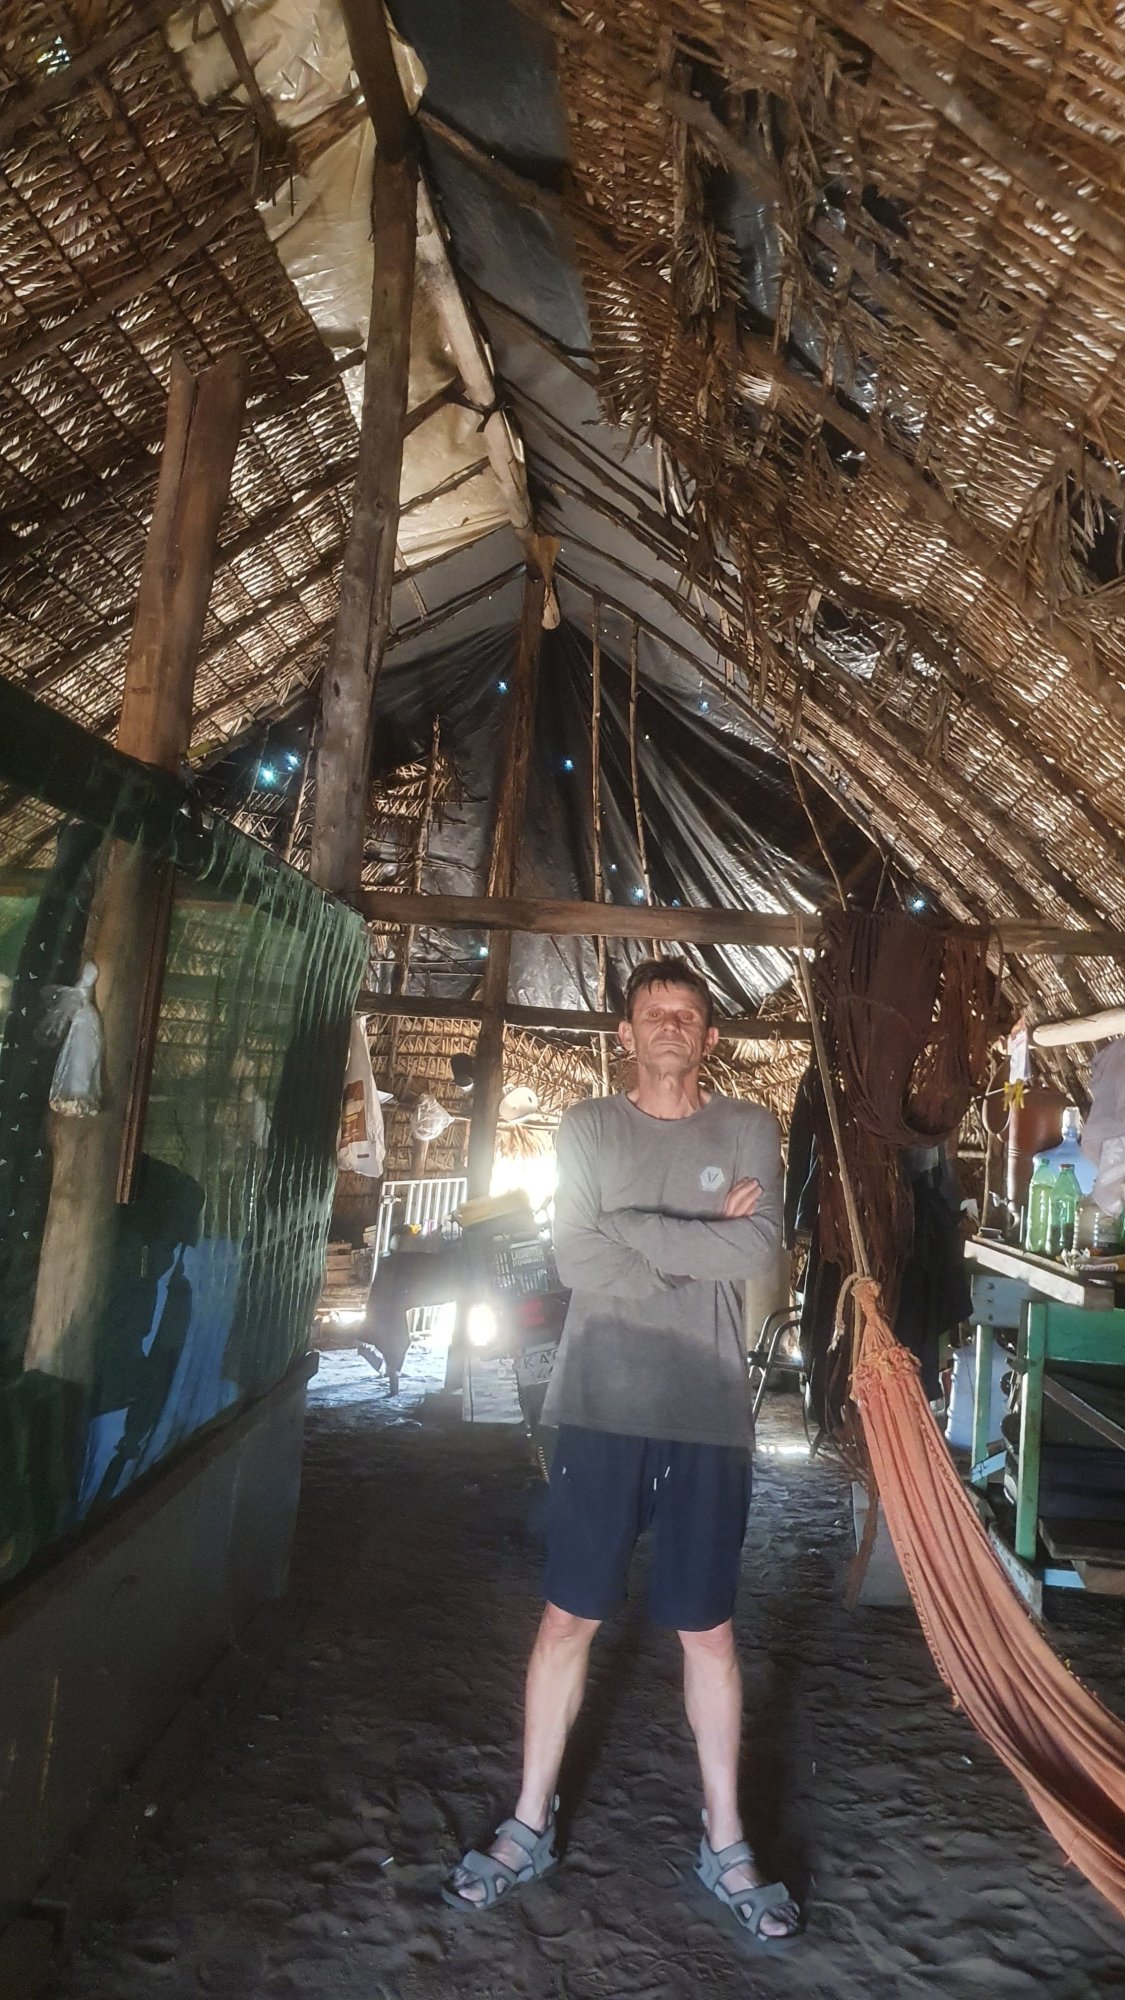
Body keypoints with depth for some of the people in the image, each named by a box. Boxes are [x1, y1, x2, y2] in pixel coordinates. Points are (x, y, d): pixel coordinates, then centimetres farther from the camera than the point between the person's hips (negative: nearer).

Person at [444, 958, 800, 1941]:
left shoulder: (750, 1130, 3)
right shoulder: (588, 1127, 2)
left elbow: (759, 1248, -12)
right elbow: (576, 1258, -10)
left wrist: (630, 1228, -12)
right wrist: (703, 1239, -10)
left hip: (709, 1419, 0)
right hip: (601, 1410, 0)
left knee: (708, 1630, 12)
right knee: (569, 1618, 10)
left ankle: (726, 1843, 29)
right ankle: (530, 1826, 27)